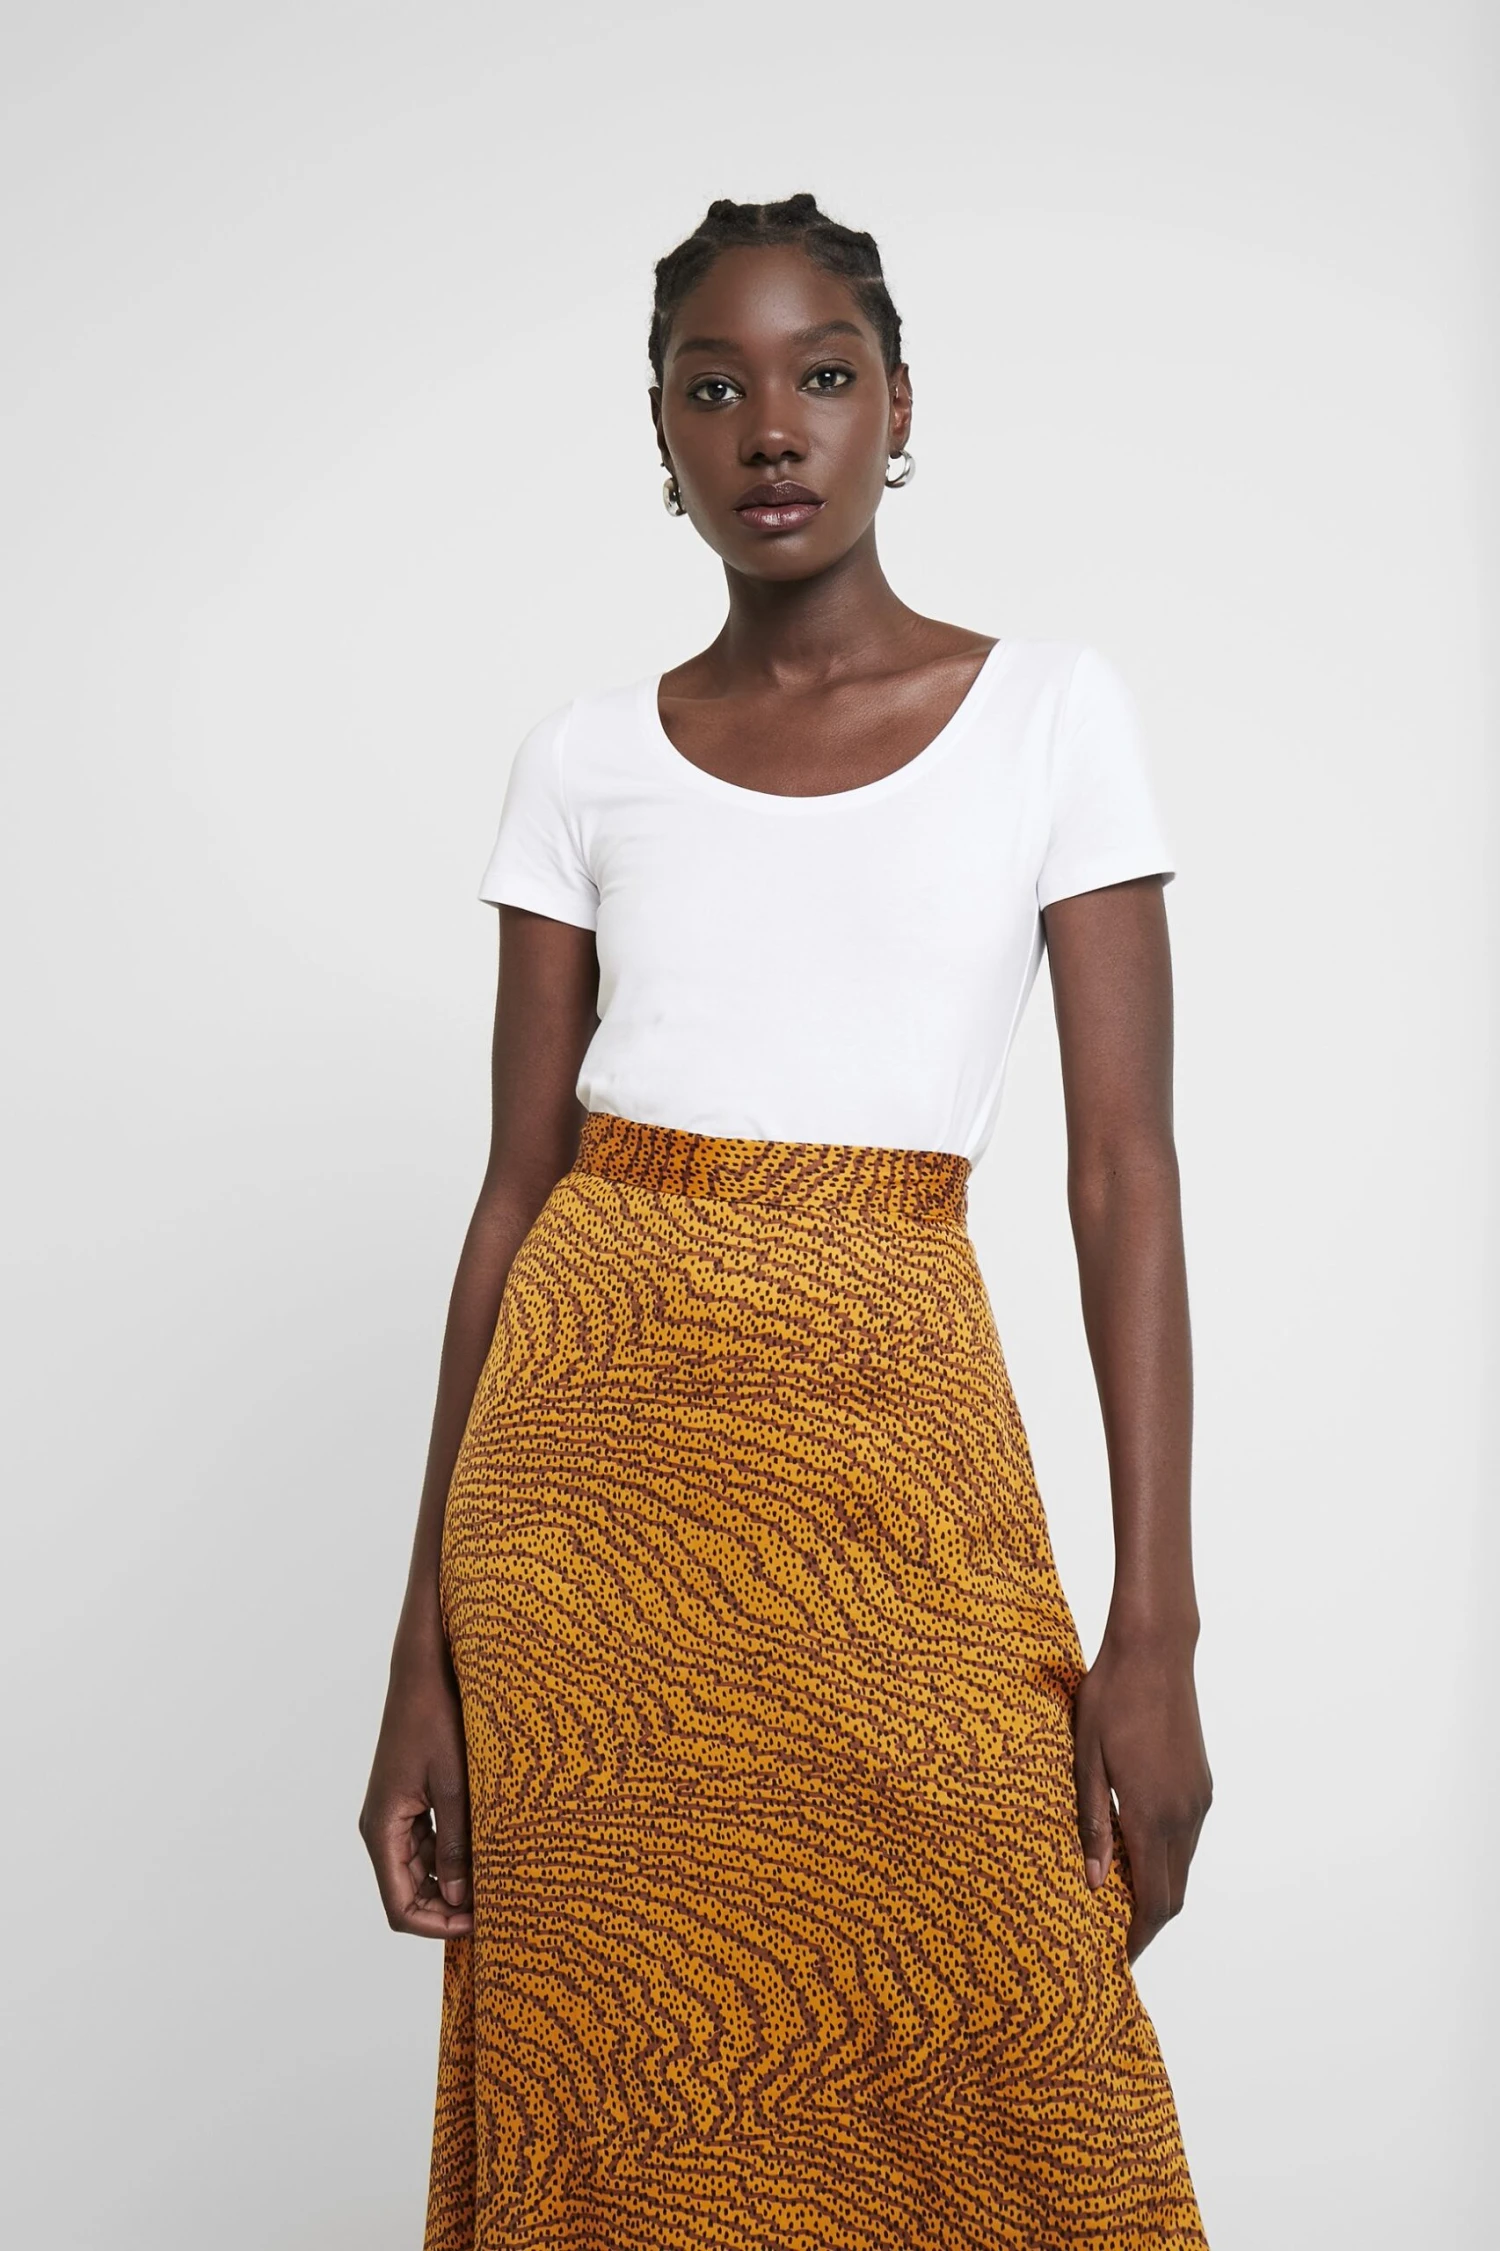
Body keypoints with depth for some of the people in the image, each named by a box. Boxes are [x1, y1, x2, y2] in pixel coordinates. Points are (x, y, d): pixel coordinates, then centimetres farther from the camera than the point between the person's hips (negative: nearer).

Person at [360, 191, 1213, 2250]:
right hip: (591, 1458, 2)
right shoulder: (586, 761, 7)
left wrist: (1156, 1628, -8)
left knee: (983, 2084, 4)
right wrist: (425, 1651, 2)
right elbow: (519, 1184, 5)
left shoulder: (1051, 712, 3)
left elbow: (1125, 1168, -1)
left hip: (893, 1441, -1)